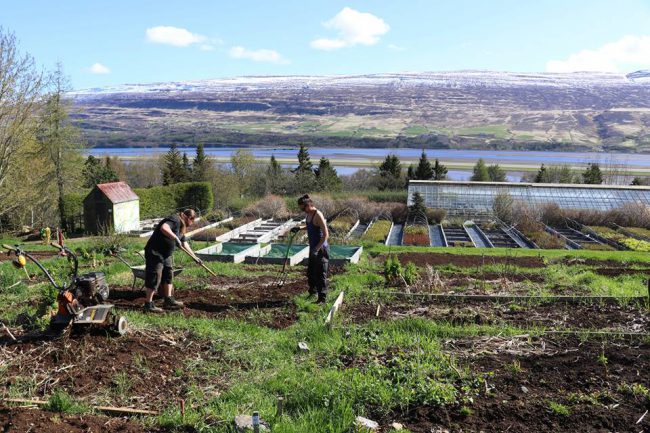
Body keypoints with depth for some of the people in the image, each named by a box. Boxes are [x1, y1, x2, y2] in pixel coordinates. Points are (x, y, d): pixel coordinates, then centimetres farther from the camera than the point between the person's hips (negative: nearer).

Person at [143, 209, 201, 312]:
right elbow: (164, 228, -38)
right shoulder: (175, 220, -17)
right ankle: (148, 304, 3)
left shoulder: (181, 227, 15)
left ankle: (168, 301, 24)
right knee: (155, 278, -6)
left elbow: (184, 243, 25)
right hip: (155, 253, -11)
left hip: (166, 254, 11)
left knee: (168, 276, 14)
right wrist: (175, 238, -37)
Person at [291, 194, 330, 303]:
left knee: (320, 274, -2)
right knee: (310, 272, 20)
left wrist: (316, 249, -25)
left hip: (321, 249, -9)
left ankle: (322, 298, 7)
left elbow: (326, 235, -22)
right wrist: (299, 228, 11)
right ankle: (313, 292, 38)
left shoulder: (318, 216, -21)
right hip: (313, 248, 9)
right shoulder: (308, 214, 5)